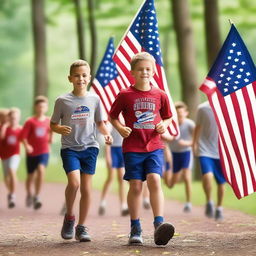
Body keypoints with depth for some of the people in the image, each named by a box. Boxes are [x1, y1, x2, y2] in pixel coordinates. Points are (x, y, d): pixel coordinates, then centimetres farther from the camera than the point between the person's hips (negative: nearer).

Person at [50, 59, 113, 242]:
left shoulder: (94, 99, 6)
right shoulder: (62, 101, 0)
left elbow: (100, 122, 16)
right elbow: (53, 124, 5)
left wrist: (107, 134, -3)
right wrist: (60, 129, -17)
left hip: (89, 147, 2)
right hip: (69, 148, -2)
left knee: (86, 186, 1)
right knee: (74, 182, -20)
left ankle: (82, 227, 12)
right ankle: (69, 216, 5)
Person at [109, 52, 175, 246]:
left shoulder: (160, 95, 5)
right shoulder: (125, 95, -1)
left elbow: (168, 117, 18)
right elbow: (112, 116, 10)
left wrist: (164, 125, -4)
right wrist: (120, 128, -9)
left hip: (154, 147, 1)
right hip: (132, 148, -1)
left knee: (155, 180, -16)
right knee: (135, 186, 0)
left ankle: (159, 224, -20)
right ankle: (135, 230, 9)